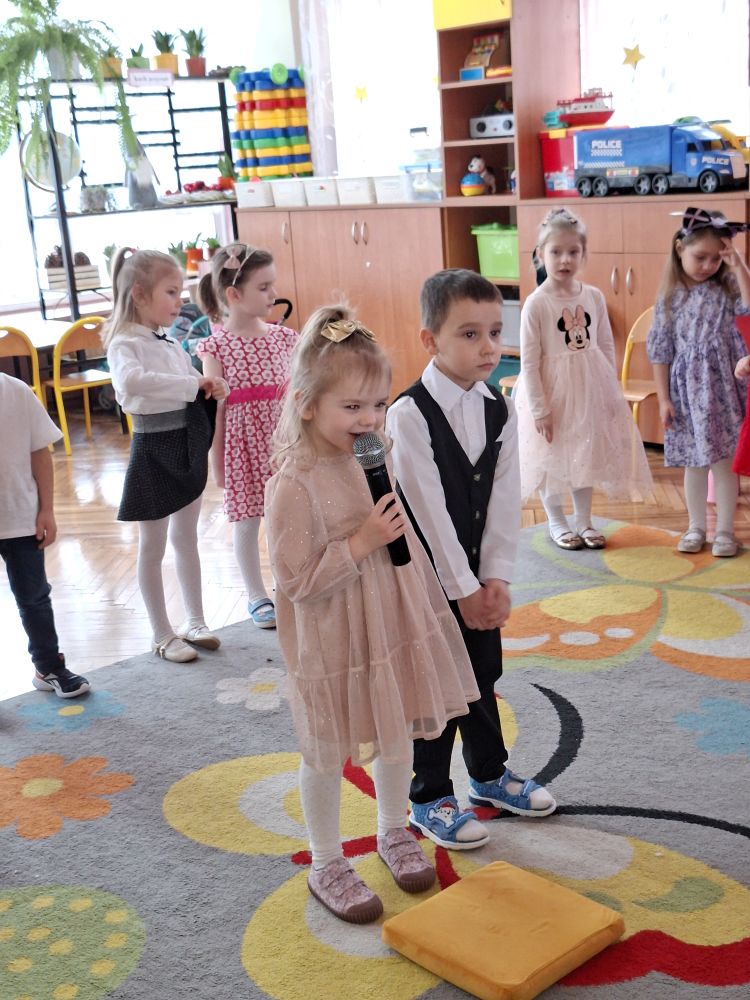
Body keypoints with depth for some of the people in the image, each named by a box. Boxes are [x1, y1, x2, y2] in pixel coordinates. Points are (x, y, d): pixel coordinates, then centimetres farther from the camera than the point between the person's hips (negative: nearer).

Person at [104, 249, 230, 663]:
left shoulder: (172, 344, 7)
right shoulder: (125, 344, -15)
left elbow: (197, 393, 17)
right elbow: (130, 381, -38)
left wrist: (214, 390, -5)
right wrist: (194, 383, -35)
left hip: (188, 445, 7)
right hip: (155, 449, -7)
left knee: (186, 538, 17)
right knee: (153, 546, 7)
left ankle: (194, 621, 30)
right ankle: (162, 634, 19)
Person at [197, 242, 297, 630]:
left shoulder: (282, 337, 3)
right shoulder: (216, 346, -7)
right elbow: (216, 406, -5)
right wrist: (216, 459, -2)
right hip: (242, 440, -3)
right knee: (246, 521, 9)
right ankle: (257, 597, 24)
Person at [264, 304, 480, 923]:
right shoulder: (294, 485, -24)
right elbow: (296, 580, -24)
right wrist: (362, 543, -27)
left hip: (393, 629, 7)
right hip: (333, 645, -7)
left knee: (397, 736, 21)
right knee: (328, 755, 11)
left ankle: (394, 830, 45)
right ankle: (327, 865, 30)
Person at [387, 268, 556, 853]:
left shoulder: (500, 410, 1)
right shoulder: (409, 414, -19)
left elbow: (504, 500, -2)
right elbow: (428, 508, -20)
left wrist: (495, 580, -9)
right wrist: (462, 587, -17)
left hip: (480, 577, 6)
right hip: (429, 576, -6)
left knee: (482, 675, 20)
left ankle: (490, 772, 40)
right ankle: (431, 798, 24)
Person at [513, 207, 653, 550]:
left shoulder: (594, 297, -1)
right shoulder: (536, 304, -15)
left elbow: (607, 347, 7)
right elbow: (529, 362, -14)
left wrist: (611, 393, 5)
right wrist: (539, 409, -15)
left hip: (589, 391, 4)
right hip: (552, 393, -4)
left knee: (588, 454, 14)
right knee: (553, 458, 8)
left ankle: (583, 520, 30)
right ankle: (556, 522, 27)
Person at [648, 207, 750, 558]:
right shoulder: (669, 298, 0)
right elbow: (660, 351, 2)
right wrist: (664, 398, -1)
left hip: (721, 387, -1)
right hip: (687, 390, 1)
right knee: (694, 462, 10)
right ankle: (696, 528, 23)